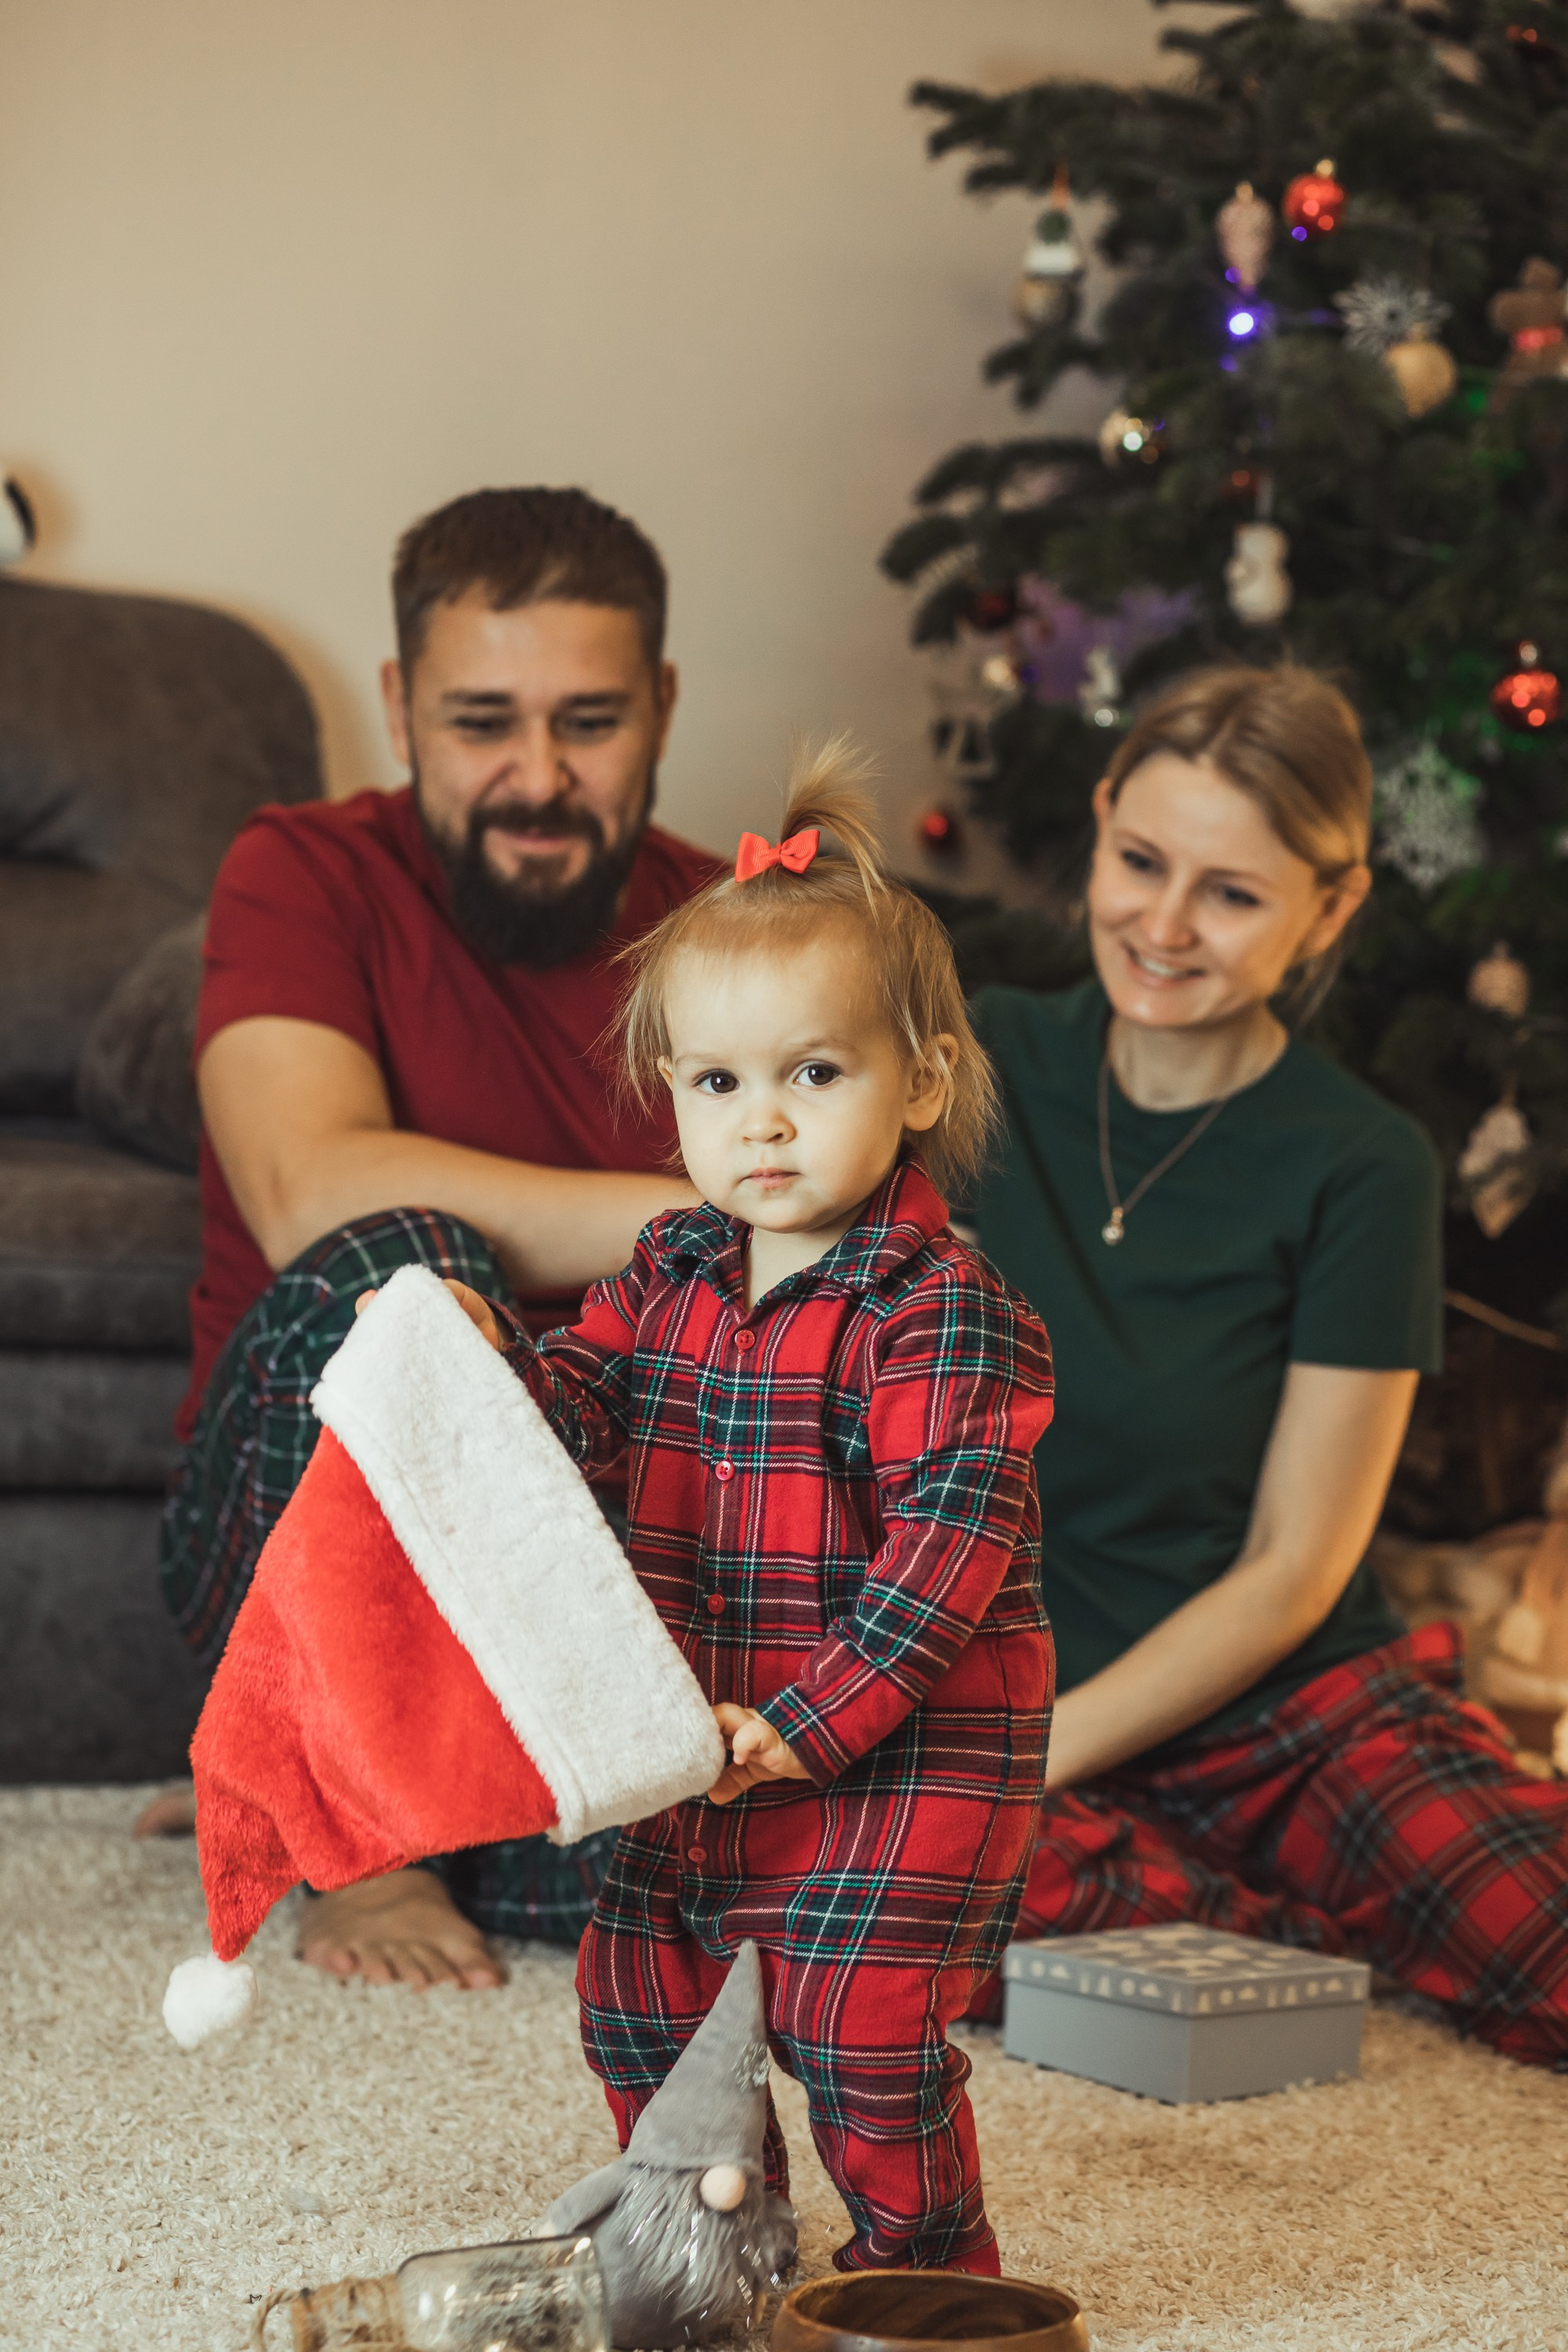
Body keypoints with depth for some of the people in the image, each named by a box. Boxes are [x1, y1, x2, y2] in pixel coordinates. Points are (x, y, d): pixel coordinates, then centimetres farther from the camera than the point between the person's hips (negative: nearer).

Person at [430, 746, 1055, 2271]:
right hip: (714, 1735, 8)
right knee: (641, 1986, 16)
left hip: (907, 1742, -7)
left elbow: (953, 1531, -23)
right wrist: (487, 1352, -14)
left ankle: (926, 2262, 15)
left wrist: (809, 1719, -27)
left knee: (854, 2020, -8)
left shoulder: (937, 1306, -18)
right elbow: (583, 1407, 8)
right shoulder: (673, 1271, 4)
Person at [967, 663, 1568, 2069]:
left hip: (1293, 1710, -2)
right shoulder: (978, 1067, 4)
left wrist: (1043, 1747, -14)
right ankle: (1322, 1931, -14)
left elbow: (1292, 1570, -4)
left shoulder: (1359, 1170, -3)